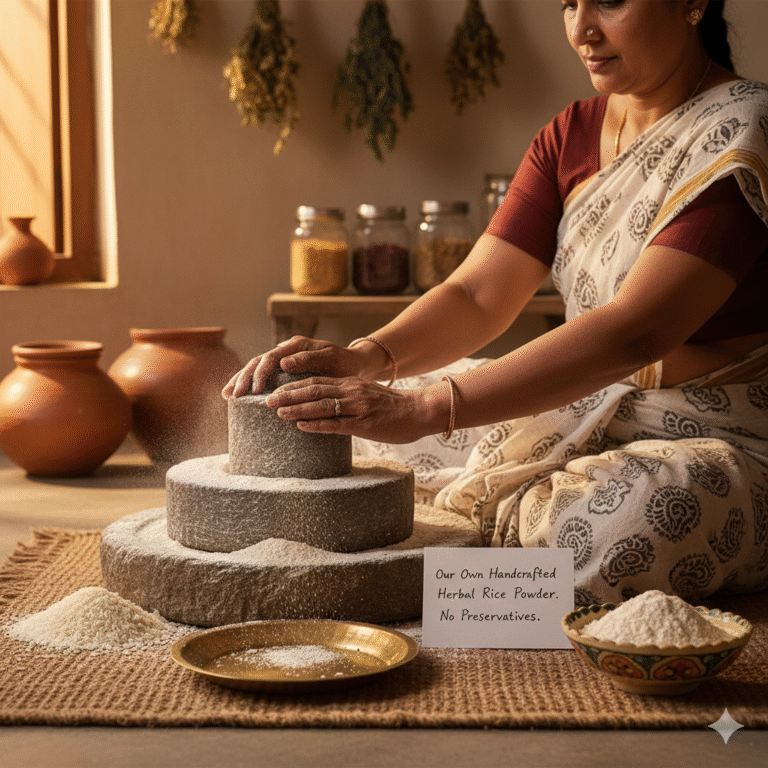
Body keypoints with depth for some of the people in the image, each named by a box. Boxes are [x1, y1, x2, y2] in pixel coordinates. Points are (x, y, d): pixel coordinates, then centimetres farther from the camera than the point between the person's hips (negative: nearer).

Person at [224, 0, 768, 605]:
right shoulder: (570, 135, 7)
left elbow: (634, 330, -30)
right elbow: (478, 295, -3)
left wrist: (430, 408, -38)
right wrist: (366, 358, -25)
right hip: (595, 412, 6)